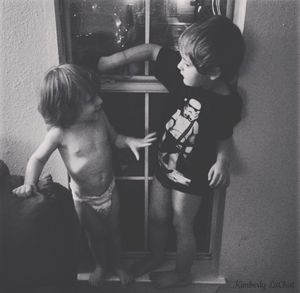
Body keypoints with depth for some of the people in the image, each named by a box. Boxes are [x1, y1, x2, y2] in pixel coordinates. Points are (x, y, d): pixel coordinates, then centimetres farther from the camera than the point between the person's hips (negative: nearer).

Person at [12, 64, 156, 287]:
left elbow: (113, 137, 3)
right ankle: (101, 264, 52)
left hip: (109, 189, 3)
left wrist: (129, 141, -17)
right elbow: (38, 158, -13)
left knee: (113, 230, 22)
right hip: (84, 197, -3)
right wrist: (29, 183, -30)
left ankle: (117, 263, 51)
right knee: (95, 234, 20)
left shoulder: (100, 116, -16)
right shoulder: (59, 133, -26)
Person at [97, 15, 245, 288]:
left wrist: (222, 159, -20)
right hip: (164, 164, 6)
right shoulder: (185, 72, -17)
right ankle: (156, 257, 53)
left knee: (182, 226, 16)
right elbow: (150, 50, -7)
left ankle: (182, 273, 45)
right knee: (156, 217, 23)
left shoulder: (228, 103, -26)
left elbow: (225, 135, -6)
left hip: (191, 177, -5)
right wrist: (109, 61, -10)